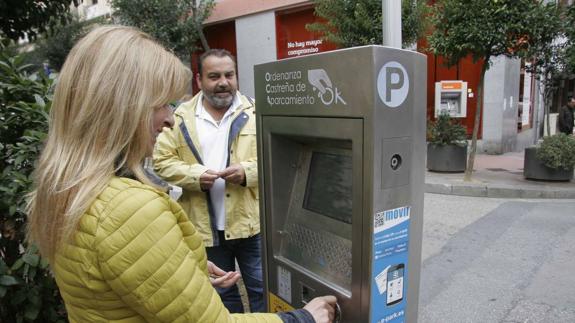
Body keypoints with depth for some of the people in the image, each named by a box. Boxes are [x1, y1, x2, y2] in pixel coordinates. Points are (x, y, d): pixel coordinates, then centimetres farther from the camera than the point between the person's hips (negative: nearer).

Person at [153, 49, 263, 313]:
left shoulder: (256, 112, -1)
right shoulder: (181, 117, 1)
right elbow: (163, 161, 0)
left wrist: (248, 171, -20)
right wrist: (195, 175, -16)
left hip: (252, 222, -1)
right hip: (207, 227, 1)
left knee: (262, 289, 15)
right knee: (221, 293, 22)